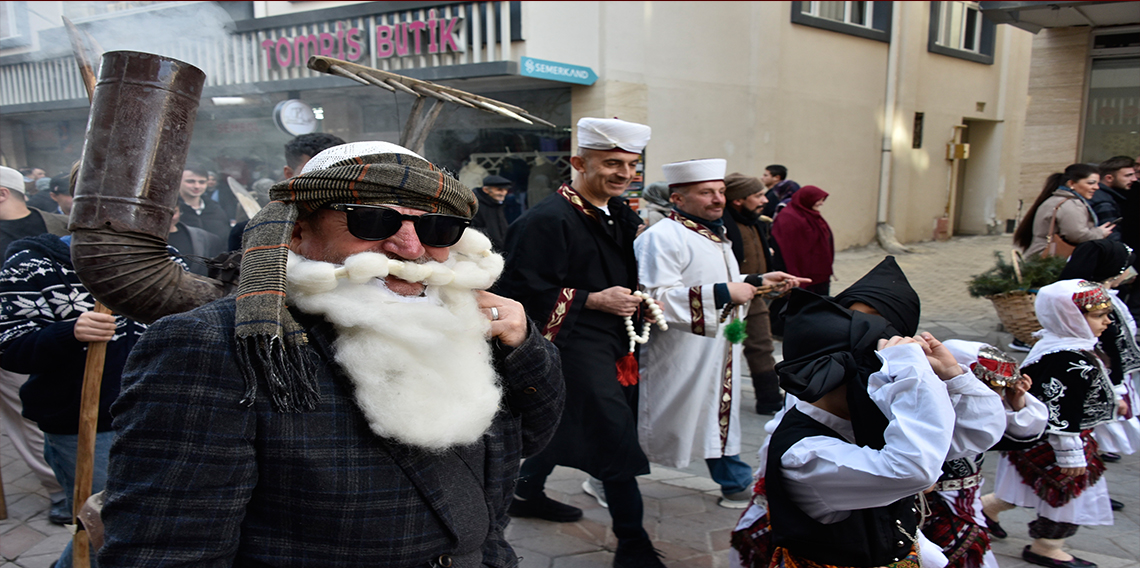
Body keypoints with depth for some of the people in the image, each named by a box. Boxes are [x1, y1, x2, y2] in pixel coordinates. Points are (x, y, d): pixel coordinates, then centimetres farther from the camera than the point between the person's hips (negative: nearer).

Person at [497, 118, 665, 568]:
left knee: (563, 422, 22)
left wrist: (641, 300, 2)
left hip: (610, 339, 9)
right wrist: (594, 300, -22)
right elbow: (525, 292, -21)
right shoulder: (547, 219, -19)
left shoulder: (620, 214, 9)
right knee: (616, 435, -8)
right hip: (575, 345, -9)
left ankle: (528, 493, 44)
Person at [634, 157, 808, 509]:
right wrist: (722, 294, -27)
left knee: (720, 416, 18)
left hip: (716, 354, 9)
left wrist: (758, 281, 12)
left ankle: (737, 486, 32)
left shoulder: (713, 235, 13)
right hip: (680, 359, -9)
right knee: (656, 423, 3)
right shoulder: (661, 237, -19)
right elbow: (656, 298, -28)